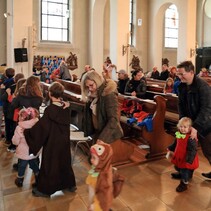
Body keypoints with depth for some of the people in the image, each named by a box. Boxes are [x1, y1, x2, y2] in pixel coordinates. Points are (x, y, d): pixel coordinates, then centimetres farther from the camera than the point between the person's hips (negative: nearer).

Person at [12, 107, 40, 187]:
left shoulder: (19, 128, -22)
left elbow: (15, 142, -14)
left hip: (23, 154, -3)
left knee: (21, 167, 18)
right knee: (35, 166, 22)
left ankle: (20, 180, 38)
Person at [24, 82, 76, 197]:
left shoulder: (50, 110, -22)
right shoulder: (66, 107, -5)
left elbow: (40, 127, -19)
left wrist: (27, 131, -7)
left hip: (52, 142, -6)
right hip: (64, 141, 6)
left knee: (49, 165, 9)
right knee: (64, 162, 21)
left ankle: (44, 189, 26)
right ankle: (70, 184, 34)